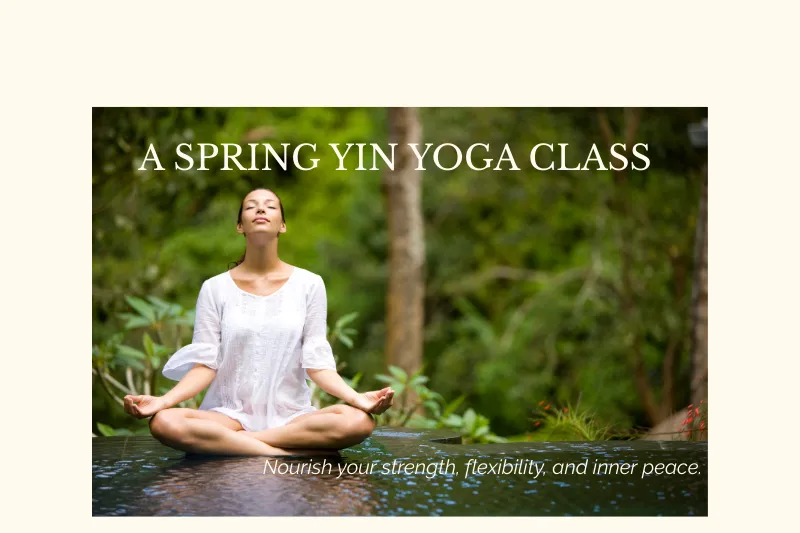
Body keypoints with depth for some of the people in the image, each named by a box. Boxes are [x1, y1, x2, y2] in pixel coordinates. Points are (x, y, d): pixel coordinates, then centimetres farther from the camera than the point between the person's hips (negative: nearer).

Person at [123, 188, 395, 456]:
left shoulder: (309, 284, 4)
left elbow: (317, 362, 0)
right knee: (165, 423, -33)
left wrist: (356, 397, -18)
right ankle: (292, 453, -26)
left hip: (291, 416, 1)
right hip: (229, 414, 0)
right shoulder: (215, 288, 4)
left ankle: (226, 443, -21)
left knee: (358, 421, -31)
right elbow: (205, 364, 0)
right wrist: (162, 401, -18)